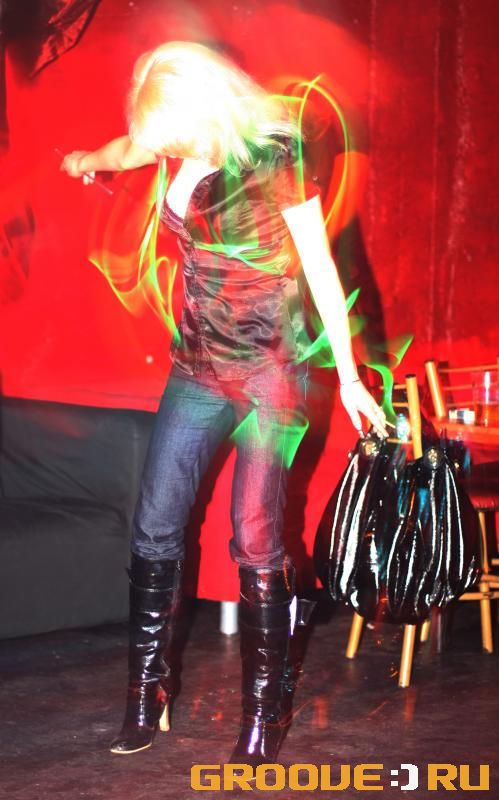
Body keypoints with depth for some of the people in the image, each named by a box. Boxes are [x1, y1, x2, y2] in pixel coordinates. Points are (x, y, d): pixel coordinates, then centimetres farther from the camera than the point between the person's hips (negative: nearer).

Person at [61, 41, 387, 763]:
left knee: (256, 541, -7)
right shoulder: (186, 142, 1)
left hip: (270, 369, -6)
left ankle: (265, 707, 7)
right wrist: (91, 158, 46)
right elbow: (133, 146, 27)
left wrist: (349, 377, -10)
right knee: (155, 528, 1)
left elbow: (321, 267, -10)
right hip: (200, 365, 6)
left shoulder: (274, 155, -14)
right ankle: (147, 693, 14)